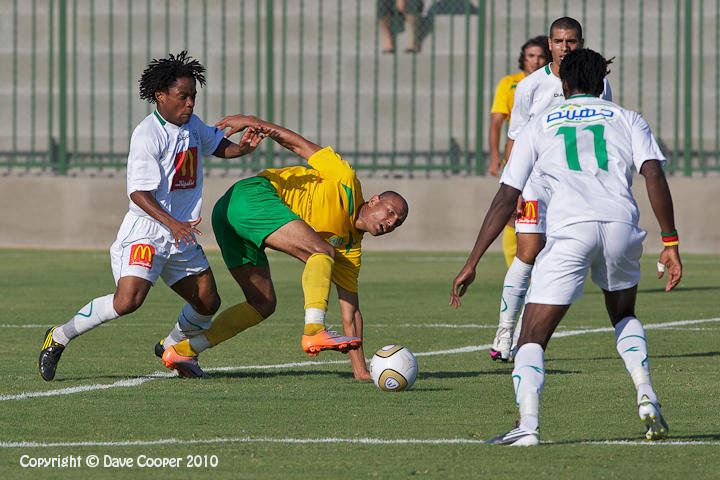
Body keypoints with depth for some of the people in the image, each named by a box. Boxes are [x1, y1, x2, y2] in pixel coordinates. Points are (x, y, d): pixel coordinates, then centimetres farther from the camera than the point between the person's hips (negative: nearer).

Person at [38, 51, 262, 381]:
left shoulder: (190, 124, 8)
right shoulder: (147, 135, -18)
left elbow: (218, 146, 24)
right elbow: (139, 192, -22)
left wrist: (242, 147, 0)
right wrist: (172, 224, -33)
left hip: (181, 233, 8)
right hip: (145, 230, -8)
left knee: (208, 303, 9)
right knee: (128, 301, -24)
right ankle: (59, 338, -7)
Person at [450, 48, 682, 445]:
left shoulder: (539, 126, 22)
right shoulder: (628, 120, 22)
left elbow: (505, 199, 16)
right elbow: (654, 175, 3)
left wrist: (472, 264, 18)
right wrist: (670, 243, 3)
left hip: (568, 232, -2)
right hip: (620, 223, 2)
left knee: (532, 340, 2)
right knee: (624, 317, 30)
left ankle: (527, 424, -22)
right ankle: (646, 399, 9)